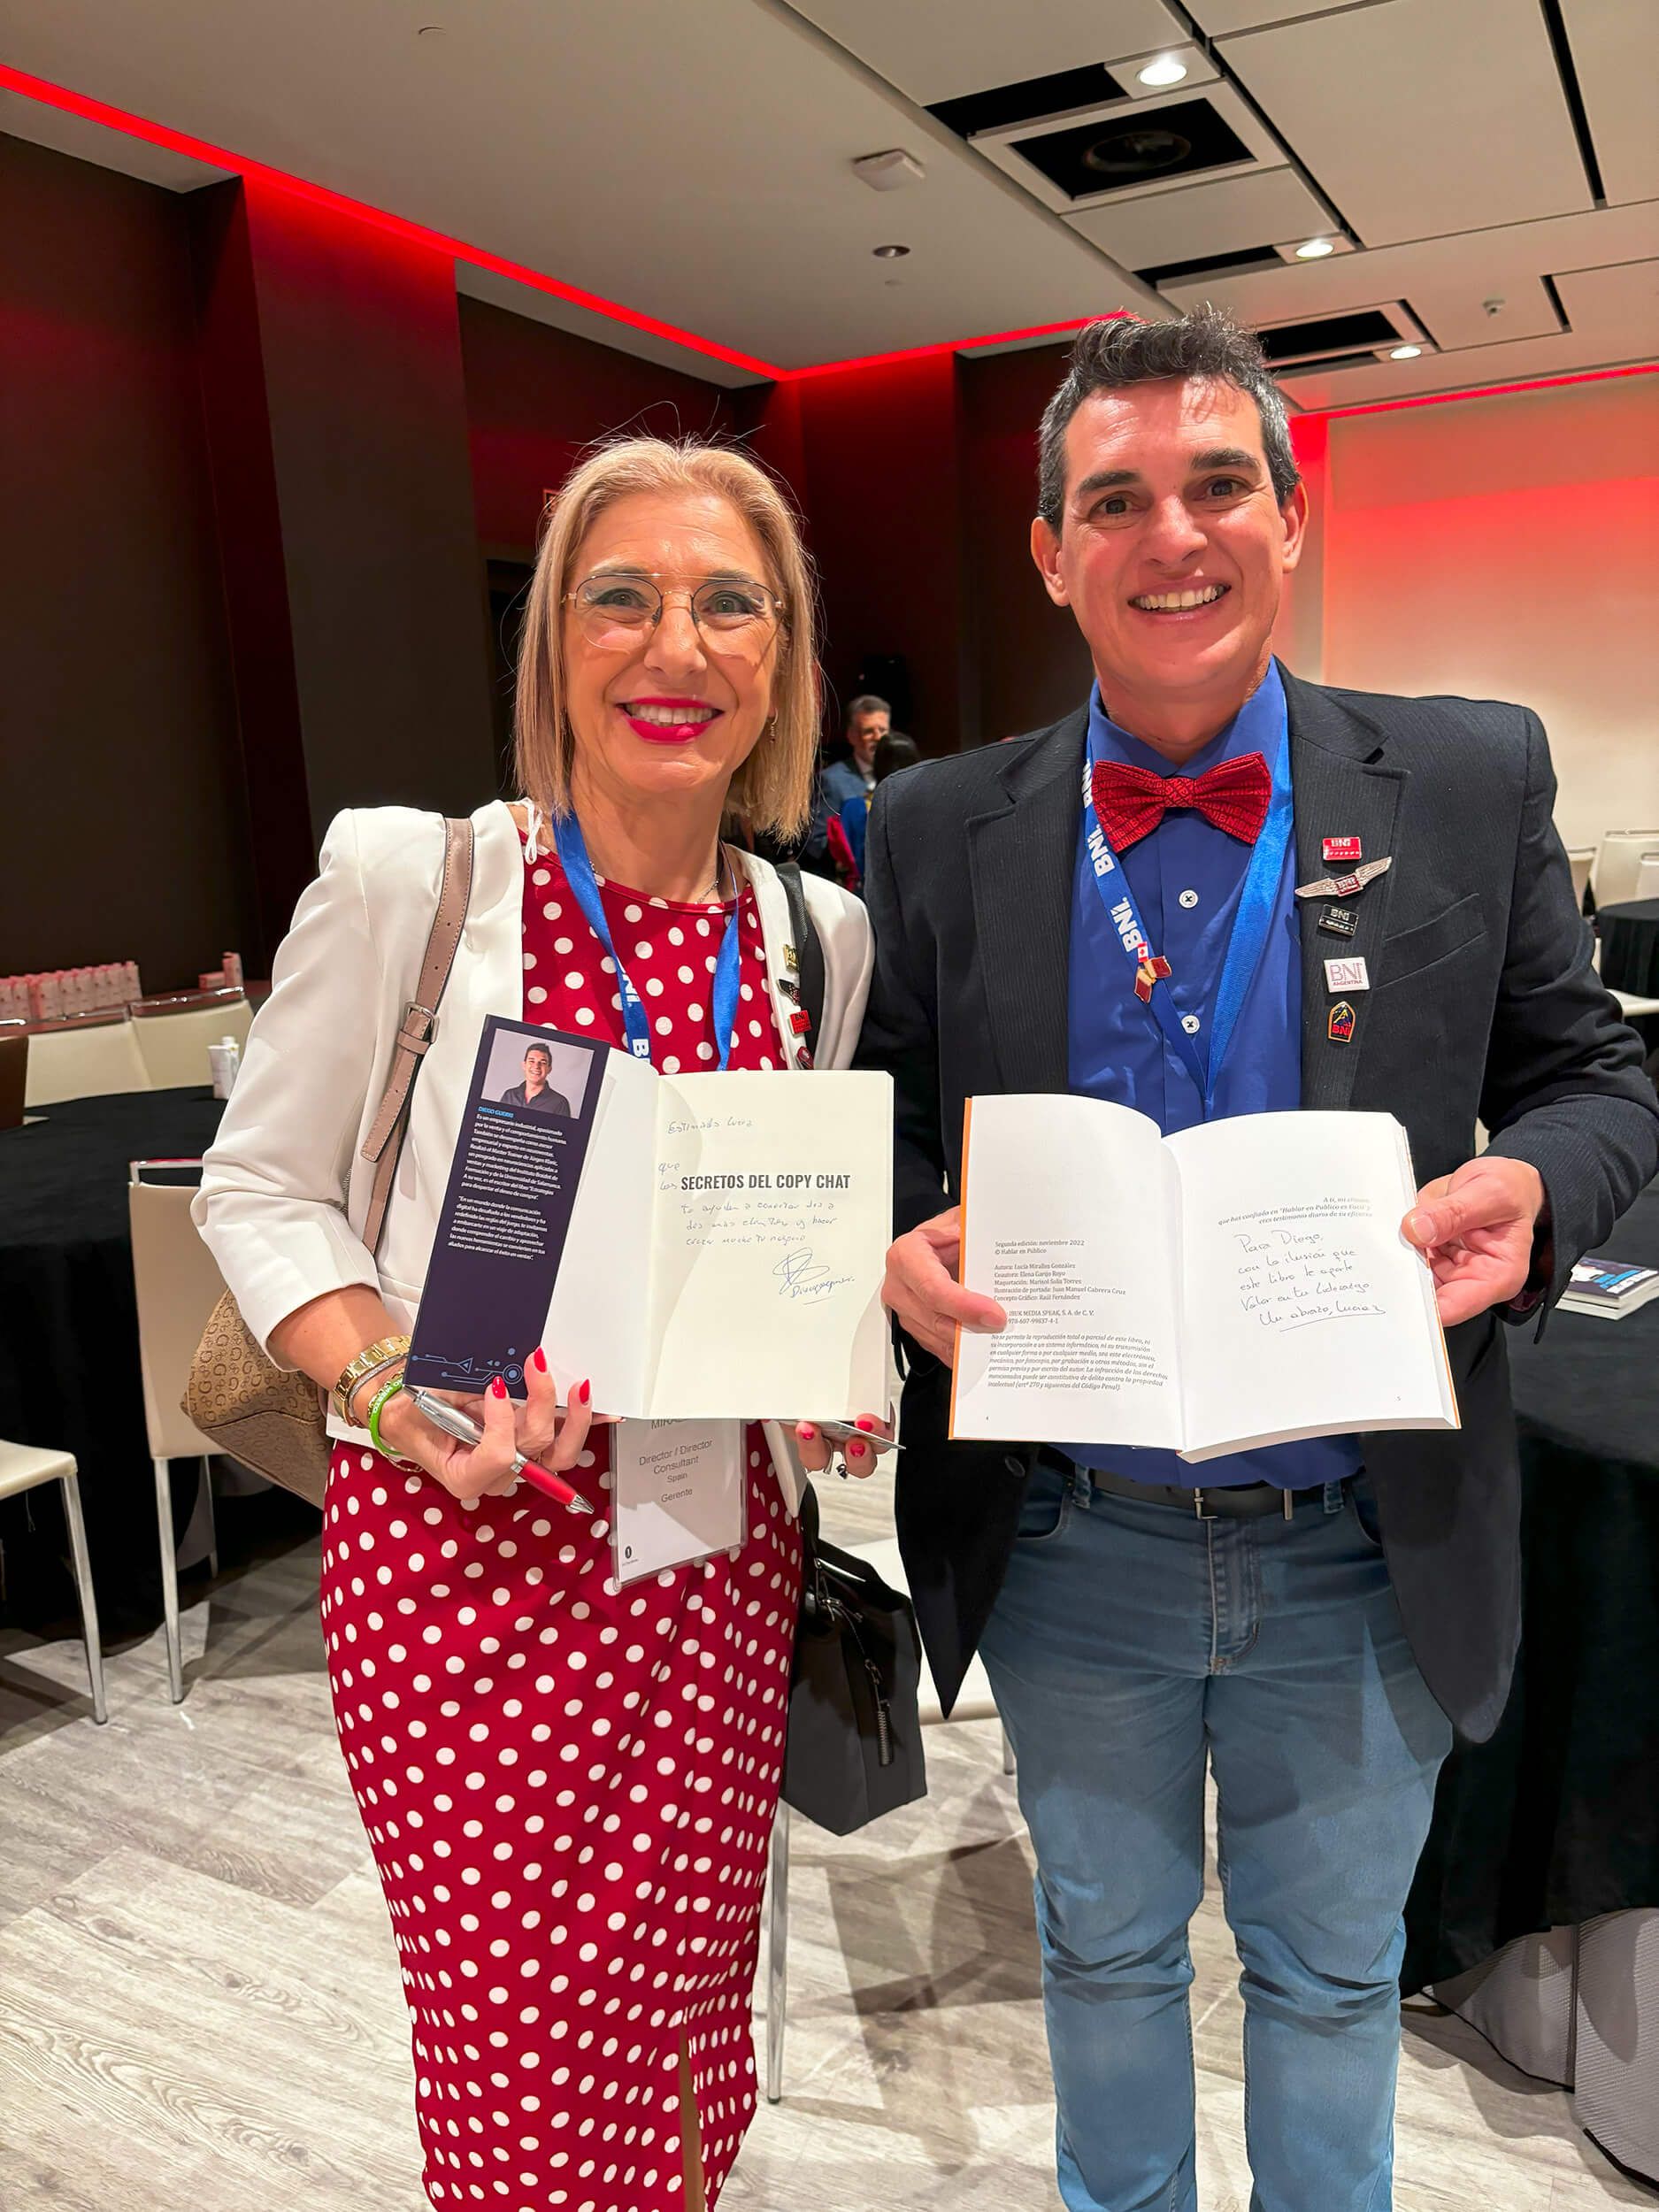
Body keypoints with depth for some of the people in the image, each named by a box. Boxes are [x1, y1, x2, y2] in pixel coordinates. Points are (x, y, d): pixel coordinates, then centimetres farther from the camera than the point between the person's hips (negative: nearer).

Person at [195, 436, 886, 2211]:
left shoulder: (822, 931, 3)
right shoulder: (401, 874, -9)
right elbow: (259, 1187, -3)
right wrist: (398, 1389, -18)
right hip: (466, 1537, -3)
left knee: (684, 2018, 18)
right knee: (526, 2051, 9)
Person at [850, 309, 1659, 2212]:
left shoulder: (1472, 783, -5)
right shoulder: (941, 833, -5)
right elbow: (887, 1128, 1)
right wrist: (903, 1252, -21)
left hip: (1366, 1552, 0)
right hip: (1070, 1544, 1)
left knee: (1331, 1972, 23)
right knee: (1105, 1951, 25)